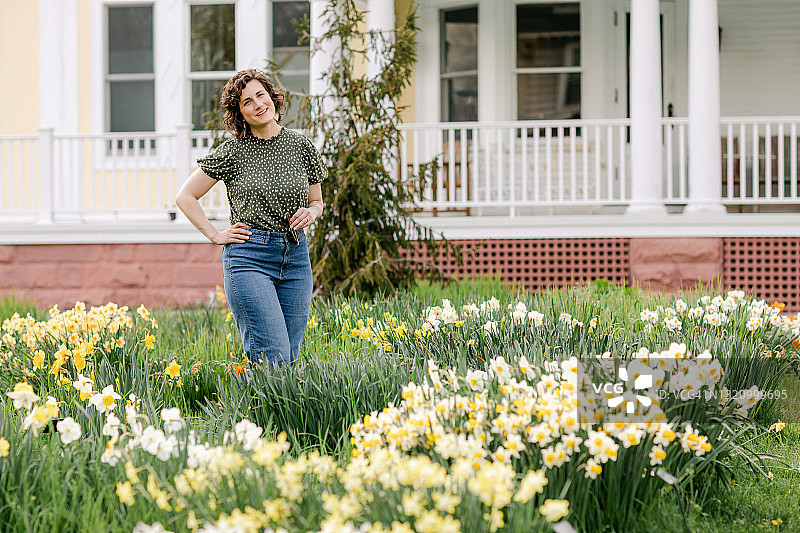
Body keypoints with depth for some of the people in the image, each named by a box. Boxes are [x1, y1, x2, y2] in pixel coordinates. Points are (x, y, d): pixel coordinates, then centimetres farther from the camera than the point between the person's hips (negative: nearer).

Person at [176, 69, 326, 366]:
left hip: (295, 256, 4)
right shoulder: (232, 152, -1)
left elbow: (316, 201, 19)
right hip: (250, 257, -4)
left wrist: (311, 213, -3)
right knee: (273, 359, -15)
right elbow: (185, 197, 5)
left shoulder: (300, 146, 8)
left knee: (291, 357, 4)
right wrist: (215, 235, -1)